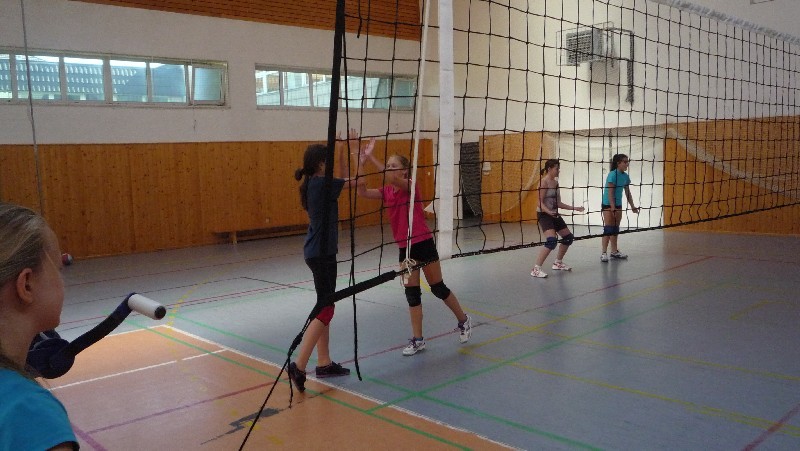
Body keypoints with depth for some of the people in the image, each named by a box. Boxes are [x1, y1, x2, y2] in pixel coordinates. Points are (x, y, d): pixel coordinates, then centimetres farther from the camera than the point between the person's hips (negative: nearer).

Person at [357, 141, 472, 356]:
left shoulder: (410, 186, -13)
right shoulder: (386, 191, 4)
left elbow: (393, 179, -33)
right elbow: (362, 192, -9)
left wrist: (371, 157, -37)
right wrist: (361, 163, -20)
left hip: (423, 243, -6)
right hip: (405, 247, 6)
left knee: (438, 288, 6)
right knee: (411, 293, 6)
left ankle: (463, 321, 28)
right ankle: (417, 339, 14)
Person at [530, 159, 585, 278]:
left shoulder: (555, 182, 11)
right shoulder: (544, 182, -14)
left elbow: (558, 203, 14)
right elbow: (540, 203, -19)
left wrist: (574, 208, 15)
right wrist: (549, 212, -35)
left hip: (554, 214, 9)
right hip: (544, 214, -9)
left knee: (569, 237, 15)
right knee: (552, 240, -24)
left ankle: (558, 263, 32)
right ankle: (536, 269, -20)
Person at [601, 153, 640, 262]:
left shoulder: (625, 176, 4)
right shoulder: (612, 175, -16)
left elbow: (627, 192, 13)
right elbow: (610, 193, -20)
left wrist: (632, 206, 12)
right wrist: (613, 208, -24)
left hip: (618, 205, 7)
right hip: (608, 205, -7)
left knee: (615, 229, 12)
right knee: (608, 229, -10)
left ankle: (614, 251, 21)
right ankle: (604, 253, -7)